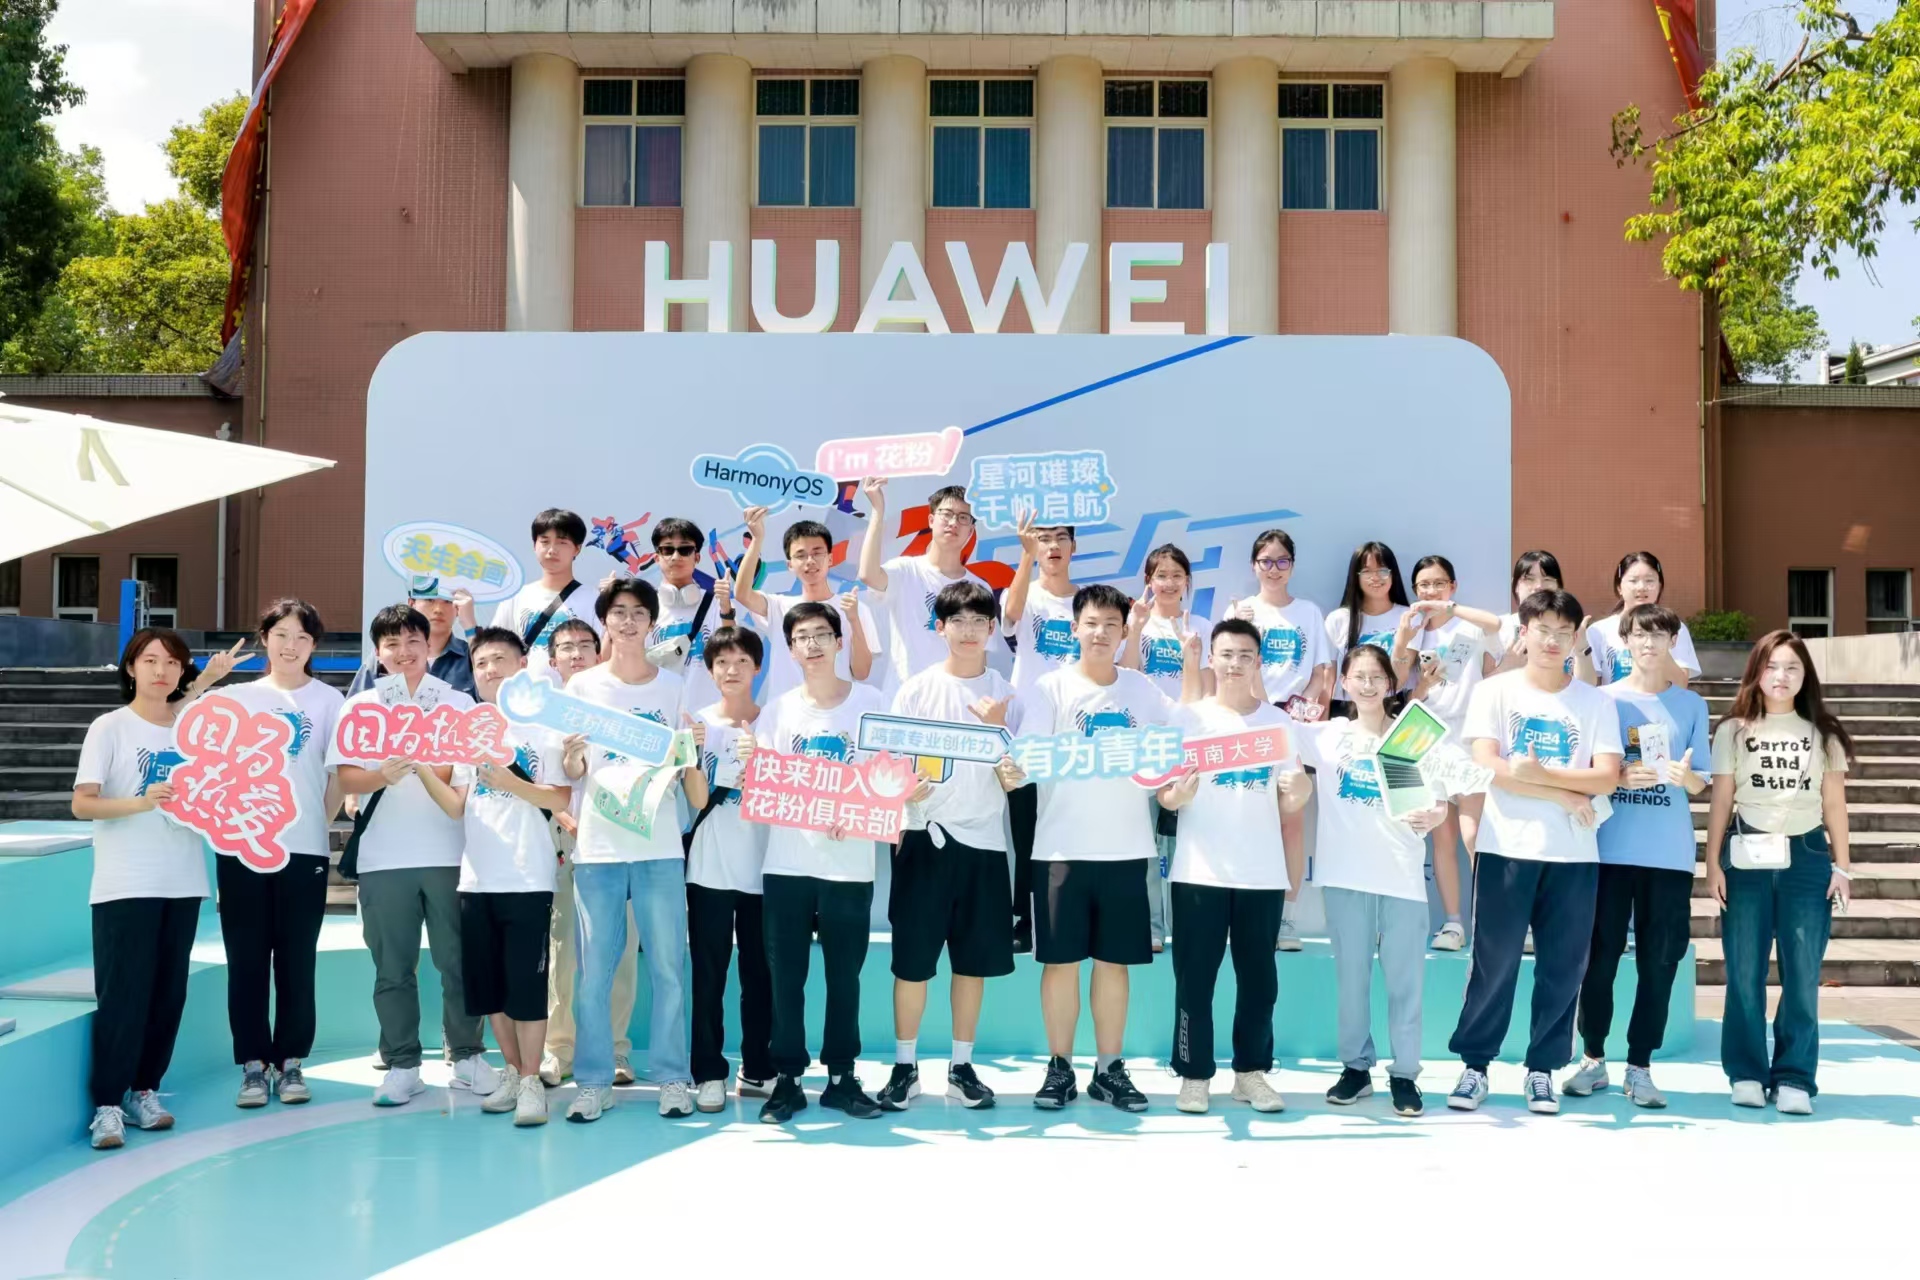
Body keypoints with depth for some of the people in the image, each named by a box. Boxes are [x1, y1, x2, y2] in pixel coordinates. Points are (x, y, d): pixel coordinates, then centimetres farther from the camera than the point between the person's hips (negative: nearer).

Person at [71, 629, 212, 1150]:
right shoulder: (110, 728, -2)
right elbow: (82, 804, -10)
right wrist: (140, 802, -24)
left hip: (182, 881, 4)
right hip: (125, 885, -4)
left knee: (168, 992, 7)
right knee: (122, 994, -6)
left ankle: (144, 1089, 20)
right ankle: (107, 1105, 1)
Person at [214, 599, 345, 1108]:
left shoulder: (329, 700, 6)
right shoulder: (237, 697, 10)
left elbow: (341, 775, 4)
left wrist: (318, 821, 1)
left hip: (304, 847, -1)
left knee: (296, 960, 4)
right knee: (246, 959, 2)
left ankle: (290, 1061, 13)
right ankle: (253, 1064, 10)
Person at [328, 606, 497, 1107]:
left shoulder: (458, 702, 7)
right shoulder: (359, 705, 7)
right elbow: (346, 779, -1)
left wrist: (426, 764, -17)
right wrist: (383, 774, -21)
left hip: (449, 853, 0)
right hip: (382, 857, 1)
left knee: (458, 961, 3)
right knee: (393, 968, 5)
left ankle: (467, 1058, 13)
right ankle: (402, 1066, 13)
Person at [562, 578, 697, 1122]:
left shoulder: (673, 687, 10)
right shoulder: (582, 686, 7)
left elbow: (686, 767, 13)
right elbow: (571, 772, 8)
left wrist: (683, 764, -10)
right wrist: (572, 755, -14)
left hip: (659, 844, 0)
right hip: (596, 846, 0)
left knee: (668, 967, 0)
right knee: (593, 971, 0)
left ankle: (672, 1077, 10)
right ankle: (593, 1082, 10)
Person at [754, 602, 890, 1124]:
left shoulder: (871, 704, 1)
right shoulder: (777, 711, 5)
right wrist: (753, 763, -16)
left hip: (849, 865, -1)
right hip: (786, 864, 1)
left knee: (844, 976, 7)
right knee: (785, 975, 3)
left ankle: (842, 1077, 18)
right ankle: (788, 1078, 13)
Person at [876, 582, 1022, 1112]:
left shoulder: (1008, 695, 5)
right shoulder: (916, 691, 2)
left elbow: (1012, 780, 0)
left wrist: (998, 728, -16)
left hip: (983, 840, 1)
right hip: (925, 836, -1)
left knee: (973, 959, 7)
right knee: (912, 959, 0)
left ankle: (961, 1066, 19)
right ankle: (905, 1067, 13)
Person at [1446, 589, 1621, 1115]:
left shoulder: (1595, 702, 6)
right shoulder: (1494, 692, 1)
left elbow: (1607, 777, -4)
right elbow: (1488, 768, -9)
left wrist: (1541, 772, -16)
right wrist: (1566, 795, -10)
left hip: (1573, 853, 2)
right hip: (1506, 848, -2)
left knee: (1563, 967, 5)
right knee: (1494, 963, 1)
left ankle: (1542, 1068, 17)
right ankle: (1475, 1064, 13)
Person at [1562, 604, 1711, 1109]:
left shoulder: (1692, 705, 7)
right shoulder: (1604, 699, 5)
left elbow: (1700, 784, 4)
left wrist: (1684, 776, -18)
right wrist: (1620, 777, -16)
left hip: (1670, 854, 1)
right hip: (1611, 849, -1)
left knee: (1659, 962, 2)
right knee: (1600, 957, 2)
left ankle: (1640, 1067, 11)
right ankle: (1593, 1059, 15)